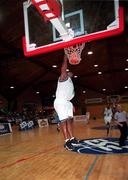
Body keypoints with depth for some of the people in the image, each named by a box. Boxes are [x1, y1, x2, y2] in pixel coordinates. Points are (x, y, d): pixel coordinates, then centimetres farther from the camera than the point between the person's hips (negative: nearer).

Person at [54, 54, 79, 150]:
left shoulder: (70, 81, 24)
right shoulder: (63, 77, 2)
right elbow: (64, 67, -14)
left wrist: (71, 105, 19)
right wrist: (66, 57, -11)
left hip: (67, 102, 9)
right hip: (60, 102, -9)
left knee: (69, 119, 9)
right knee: (64, 120, -11)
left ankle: (72, 138, 18)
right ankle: (67, 141, -9)